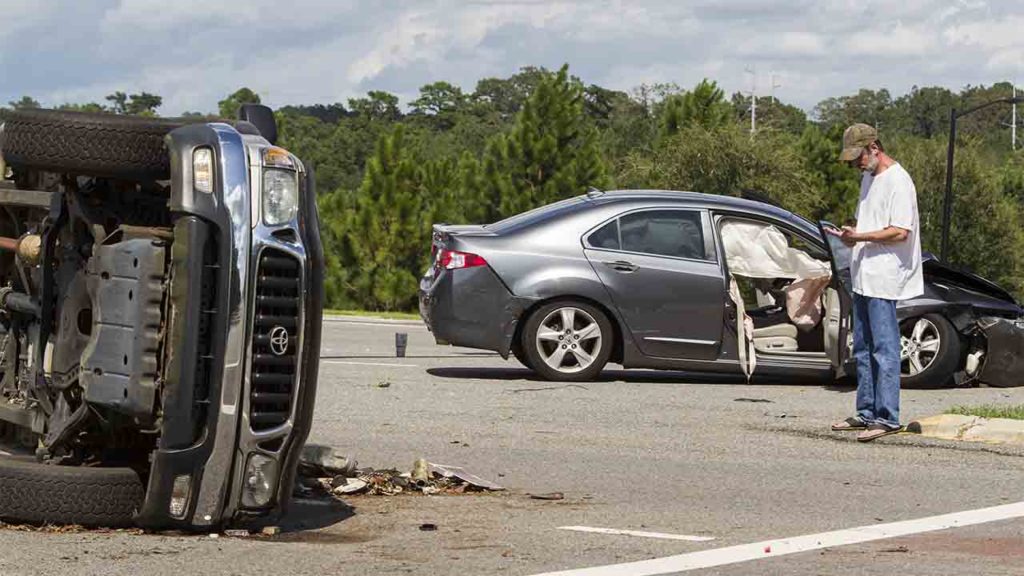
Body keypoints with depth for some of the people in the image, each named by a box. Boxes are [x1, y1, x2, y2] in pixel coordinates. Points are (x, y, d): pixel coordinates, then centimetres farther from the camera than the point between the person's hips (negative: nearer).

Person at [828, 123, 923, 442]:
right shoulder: (869, 179, 17)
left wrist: (859, 237, -20)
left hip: (884, 280, -10)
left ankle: (887, 417, -8)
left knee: (884, 348, -9)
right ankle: (866, 413, 20)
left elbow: (900, 232, -20)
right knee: (862, 349, 13)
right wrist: (851, 233, 5)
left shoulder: (898, 181, -13)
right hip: (863, 277, 10)